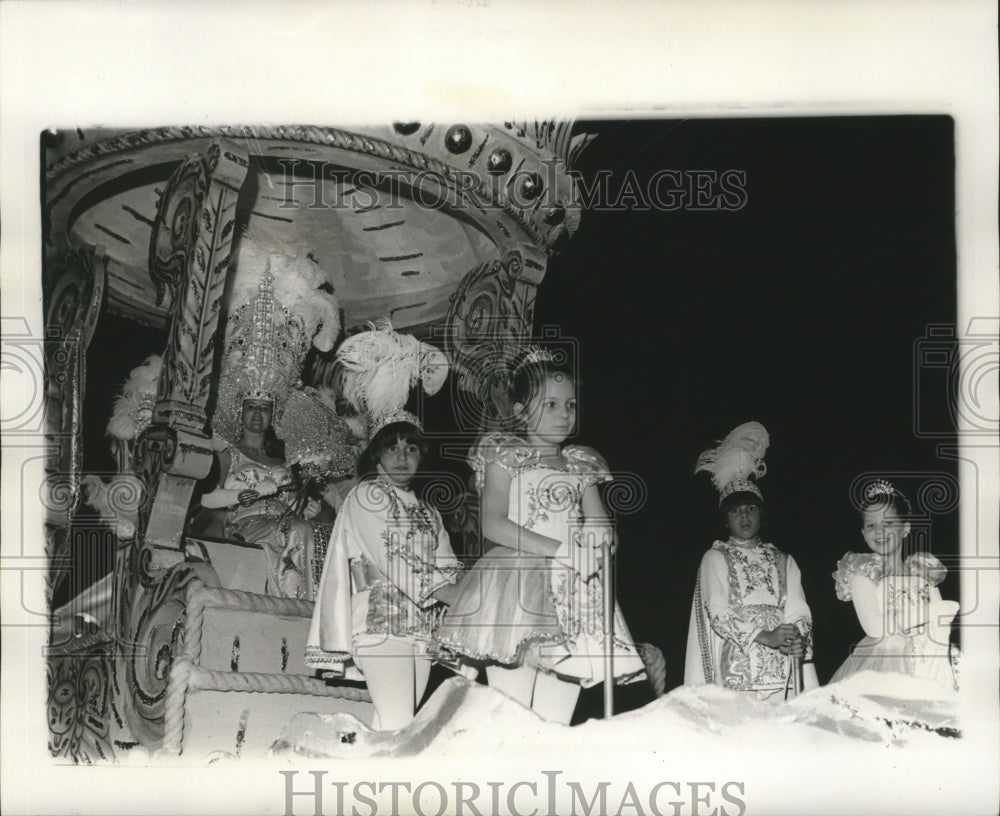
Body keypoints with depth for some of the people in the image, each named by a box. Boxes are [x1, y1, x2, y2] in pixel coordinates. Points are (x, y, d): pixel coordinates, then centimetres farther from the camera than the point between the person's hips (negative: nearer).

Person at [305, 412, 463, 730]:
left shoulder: (428, 513, 23)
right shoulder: (367, 495, 2)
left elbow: (448, 567, 12)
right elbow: (391, 557, -10)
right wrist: (448, 593, -14)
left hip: (422, 629, 7)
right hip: (382, 622, -6)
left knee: (390, 726, 3)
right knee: (397, 725, -16)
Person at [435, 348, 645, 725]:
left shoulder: (581, 466, 19)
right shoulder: (506, 457, 4)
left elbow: (600, 523, 15)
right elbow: (493, 525, -9)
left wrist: (599, 537, -11)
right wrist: (560, 549, -16)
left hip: (571, 594, 5)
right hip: (515, 586, -5)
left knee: (556, 712, 2)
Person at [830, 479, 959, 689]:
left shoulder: (923, 571, 12)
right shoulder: (862, 575, -1)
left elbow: (941, 622, 10)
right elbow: (874, 627, -13)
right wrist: (926, 611, -9)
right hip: (881, 664, -4)